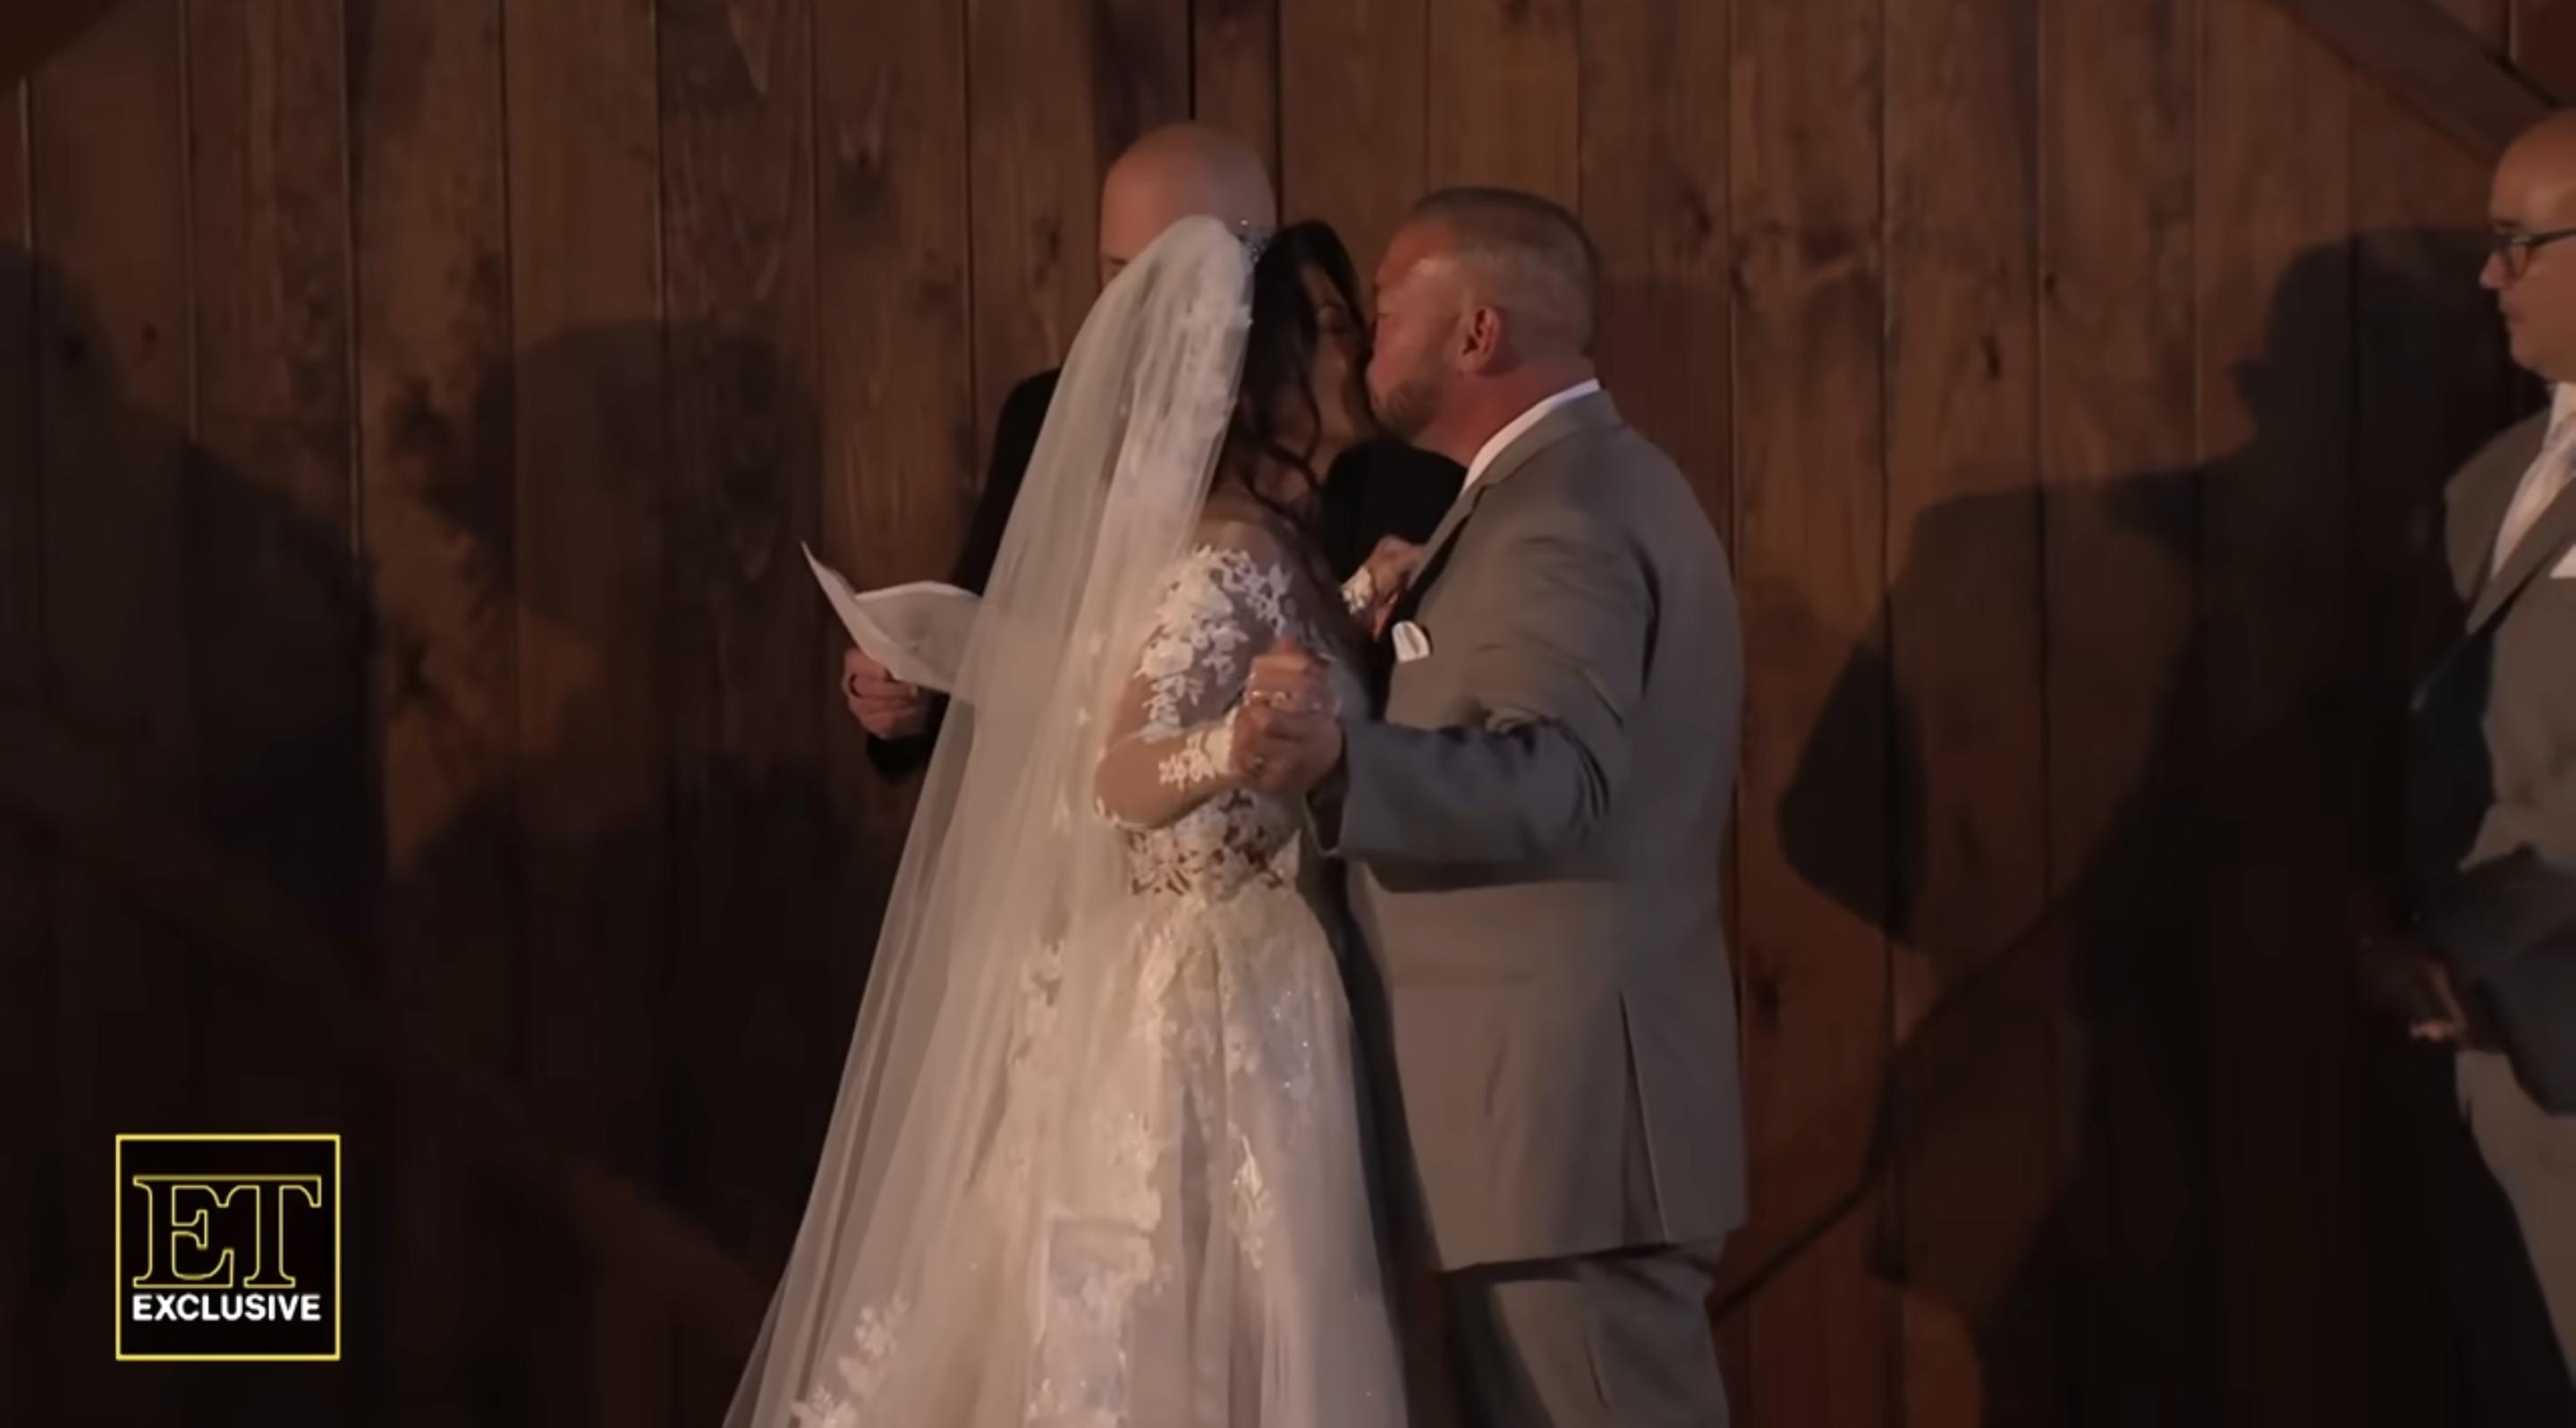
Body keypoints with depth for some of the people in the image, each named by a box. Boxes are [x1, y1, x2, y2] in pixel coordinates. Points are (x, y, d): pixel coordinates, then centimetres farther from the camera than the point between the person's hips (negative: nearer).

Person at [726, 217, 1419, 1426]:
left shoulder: (1277, 554, 10)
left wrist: (1360, 613, 13)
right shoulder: (1232, 558, -16)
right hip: (1220, 1012, -9)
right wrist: (1235, 749, -46)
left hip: (1250, 1007, 9)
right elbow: (1123, 779, -27)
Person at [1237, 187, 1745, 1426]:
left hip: (1566, 1101, -11)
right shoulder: (1588, 487, 18)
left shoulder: (1563, 518, -16)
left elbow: (1552, 779, -30)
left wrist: (1339, 757, -44)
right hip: (1561, 1091, 11)